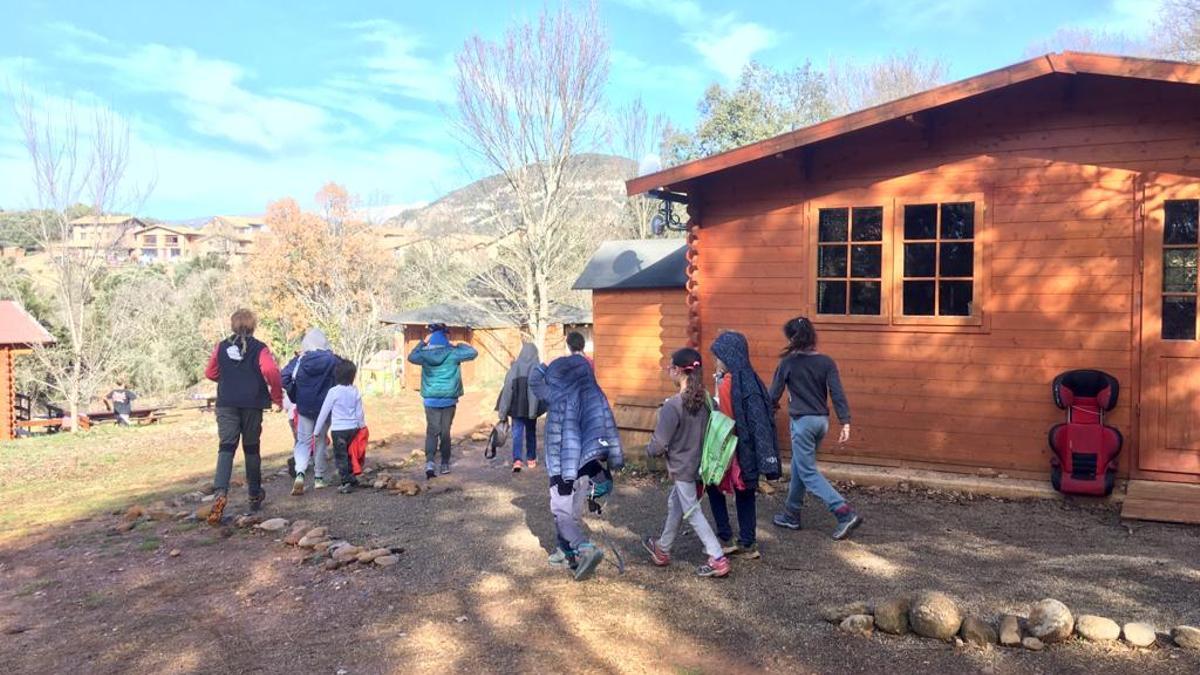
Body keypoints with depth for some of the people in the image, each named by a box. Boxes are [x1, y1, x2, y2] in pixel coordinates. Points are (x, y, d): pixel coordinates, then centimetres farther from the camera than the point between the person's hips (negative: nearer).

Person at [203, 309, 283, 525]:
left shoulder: (221, 347, 6)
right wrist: (277, 397, -5)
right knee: (251, 448, 12)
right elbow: (271, 371, -18)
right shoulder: (259, 349, -3)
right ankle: (255, 495, 23)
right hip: (252, 404, -1)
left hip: (226, 404, 1)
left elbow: (210, 373, 11)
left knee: (226, 447, -4)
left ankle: (220, 492, -27)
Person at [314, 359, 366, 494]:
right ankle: (351, 478, 25)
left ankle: (347, 482, -3)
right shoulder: (355, 391, -1)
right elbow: (359, 412, 5)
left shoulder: (333, 392, -11)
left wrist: (316, 431, 2)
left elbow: (324, 412, -6)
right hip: (353, 428, 4)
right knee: (349, 454, 19)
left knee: (341, 457, 2)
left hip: (338, 429, -4)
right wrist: (362, 426, 20)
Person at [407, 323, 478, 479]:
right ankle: (445, 464, 16)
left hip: (431, 400, 1)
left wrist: (423, 342, 22)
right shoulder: (453, 354, -7)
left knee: (432, 431, 5)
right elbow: (473, 352, -1)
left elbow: (411, 357, 20)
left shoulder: (425, 354, -1)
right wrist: (459, 345, 11)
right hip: (448, 400, -1)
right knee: (445, 432, 9)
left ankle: (429, 462, -13)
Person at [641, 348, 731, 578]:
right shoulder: (705, 399, -5)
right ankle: (662, 550, 37)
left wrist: (650, 450, 2)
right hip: (699, 463, 7)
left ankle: (718, 560, 4)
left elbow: (659, 444, -19)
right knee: (674, 504, 22)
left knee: (693, 513, 4)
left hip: (681, 468, -7)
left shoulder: (673, 405, -24)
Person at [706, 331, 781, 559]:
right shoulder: (751, 379, 4)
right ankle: (748, 544, 18)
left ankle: (725, 540, 14)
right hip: (751, 448, 7)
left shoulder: (728, 383, -18)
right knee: (745, 494, 13)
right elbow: (760, 417, 7)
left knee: (715, 489, 13)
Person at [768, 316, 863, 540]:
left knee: (808, 472, 0)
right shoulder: (826, 362, 1)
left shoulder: (788, 362, -10)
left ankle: (846, 514, -12)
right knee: (799, 466, 20)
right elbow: (837, 393, -5)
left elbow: (774, 394, -3)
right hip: (822, 421, 6)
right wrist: (845, 422, -5)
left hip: (802, 421, -6)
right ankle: (791, 515, 29)